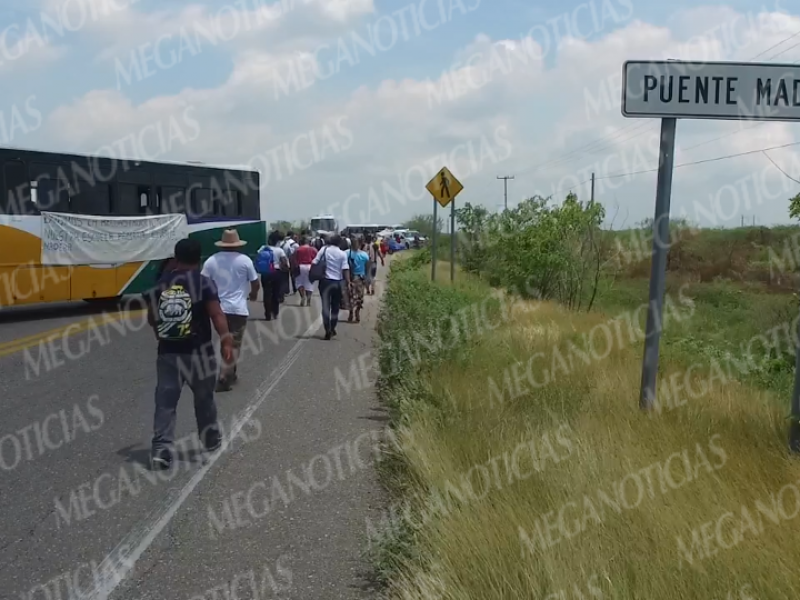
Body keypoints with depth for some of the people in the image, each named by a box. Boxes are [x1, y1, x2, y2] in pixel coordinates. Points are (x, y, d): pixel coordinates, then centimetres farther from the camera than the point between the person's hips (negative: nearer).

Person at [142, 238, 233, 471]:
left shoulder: (160, 284, 5)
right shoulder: (204, 283, -7)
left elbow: (151, 318, 13)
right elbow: (216, 314, -18)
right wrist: (226, 339, -22)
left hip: (168, 352, 2)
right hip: (198, 352, -2)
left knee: (165, 401, 4)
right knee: (204, 398, 16)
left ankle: (161, 448, -7)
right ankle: (211, 439, 33)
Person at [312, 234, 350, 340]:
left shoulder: (324, 249, 0)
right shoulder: (342, 254, -2)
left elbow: (314, 263, -4)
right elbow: (345, 269, -9)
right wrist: (348, 282, -7)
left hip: (325, 281, 0)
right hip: (337, 282, 0)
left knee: (325, 306, 3)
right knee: (335, 307, 16)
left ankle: (328, 331, -3)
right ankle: (332, 329, 24)